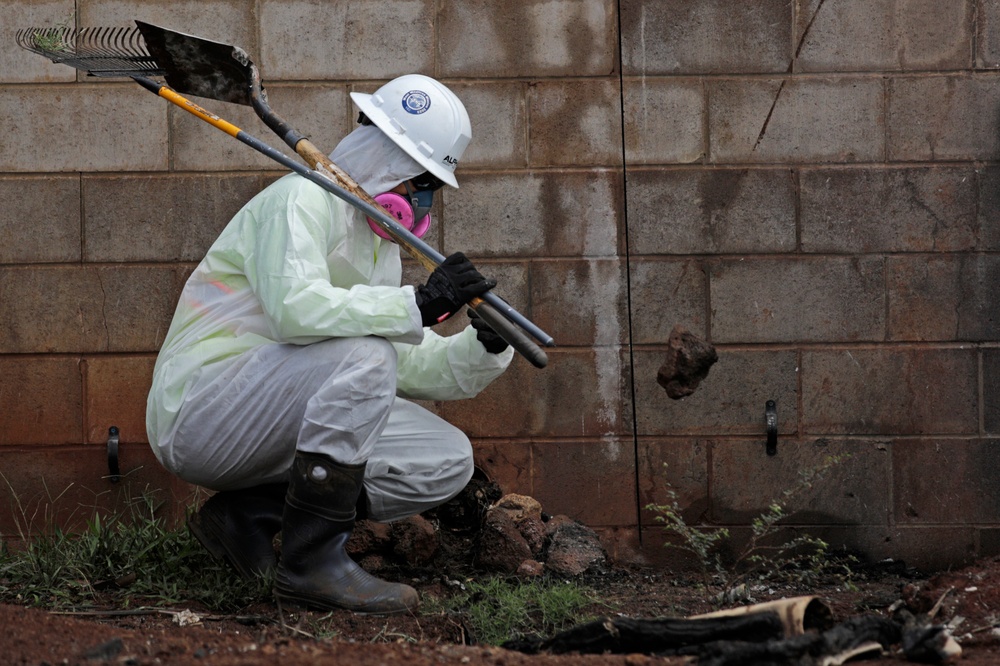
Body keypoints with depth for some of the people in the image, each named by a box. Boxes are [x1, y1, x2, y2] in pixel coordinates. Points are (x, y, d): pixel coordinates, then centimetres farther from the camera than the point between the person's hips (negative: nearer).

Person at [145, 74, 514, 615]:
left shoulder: (378, 240, 17)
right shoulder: (303, 199, -13)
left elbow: (409, 364, 13)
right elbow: (296, 309, -31)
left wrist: (483, 348, -5)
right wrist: (421, 304, -31)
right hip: (197, 412, -9)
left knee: (447, 460, 0)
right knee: (362, 354, -31)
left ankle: (247, 515, 2)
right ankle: (311, 565, -26)